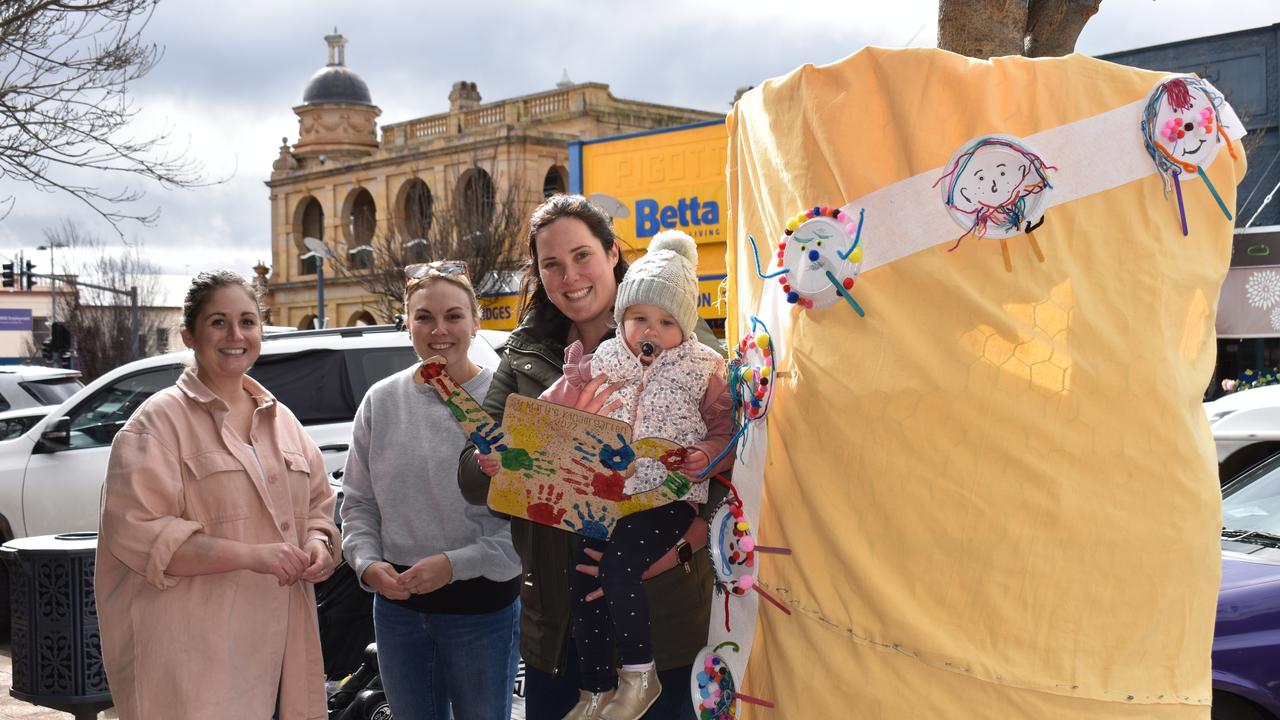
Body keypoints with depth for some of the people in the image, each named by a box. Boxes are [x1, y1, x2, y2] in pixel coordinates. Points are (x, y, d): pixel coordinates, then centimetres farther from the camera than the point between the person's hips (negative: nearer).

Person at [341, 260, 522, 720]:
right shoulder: (382, 401, 2)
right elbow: (358, 503, 7)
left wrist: (455, 564, -20)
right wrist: (368, 562, -9)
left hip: (482, 608, -3)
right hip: (397, 606, 4)